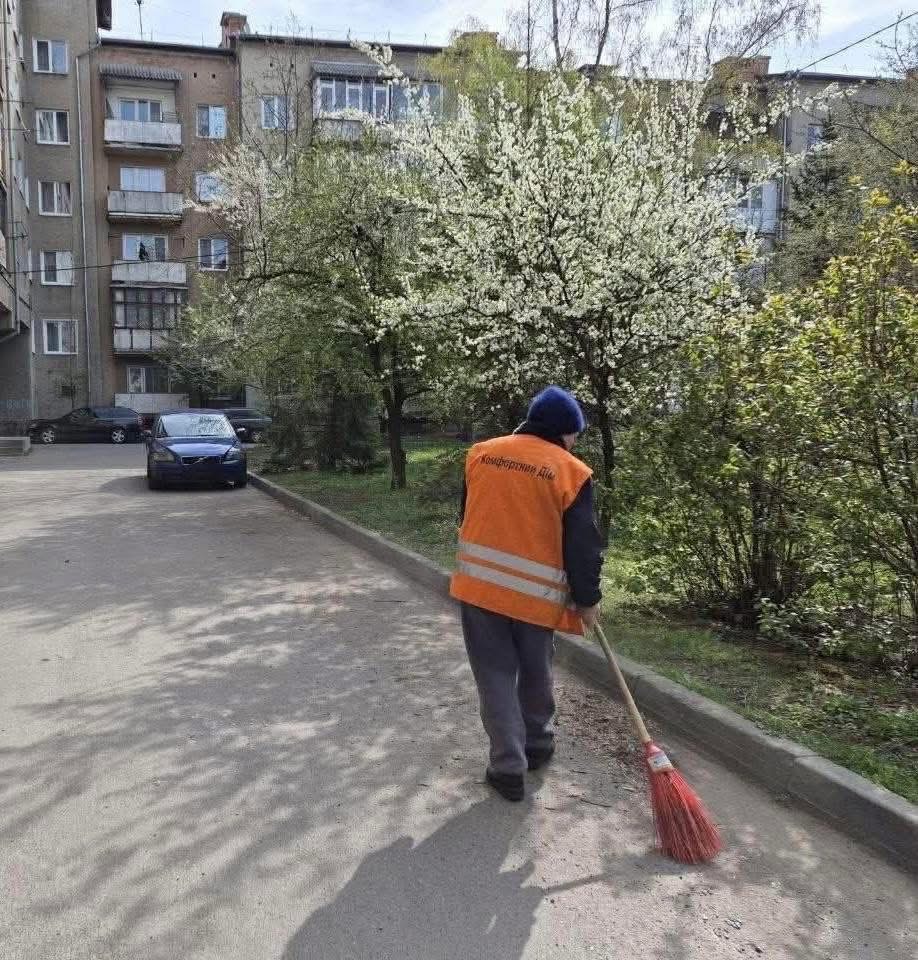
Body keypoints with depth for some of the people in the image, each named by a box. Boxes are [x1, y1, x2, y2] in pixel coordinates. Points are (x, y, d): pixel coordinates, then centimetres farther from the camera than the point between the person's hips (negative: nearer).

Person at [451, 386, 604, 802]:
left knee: (495, 675, 11)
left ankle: (509, 767, 13)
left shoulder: (480, 453, 4)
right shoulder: (572, 472, -8)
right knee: (535, 673, 20)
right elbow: (582, 545, -7)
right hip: (536, 595, -2)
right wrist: (587, 599, 4)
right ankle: (538, 745, 37)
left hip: (478, 586, 2)